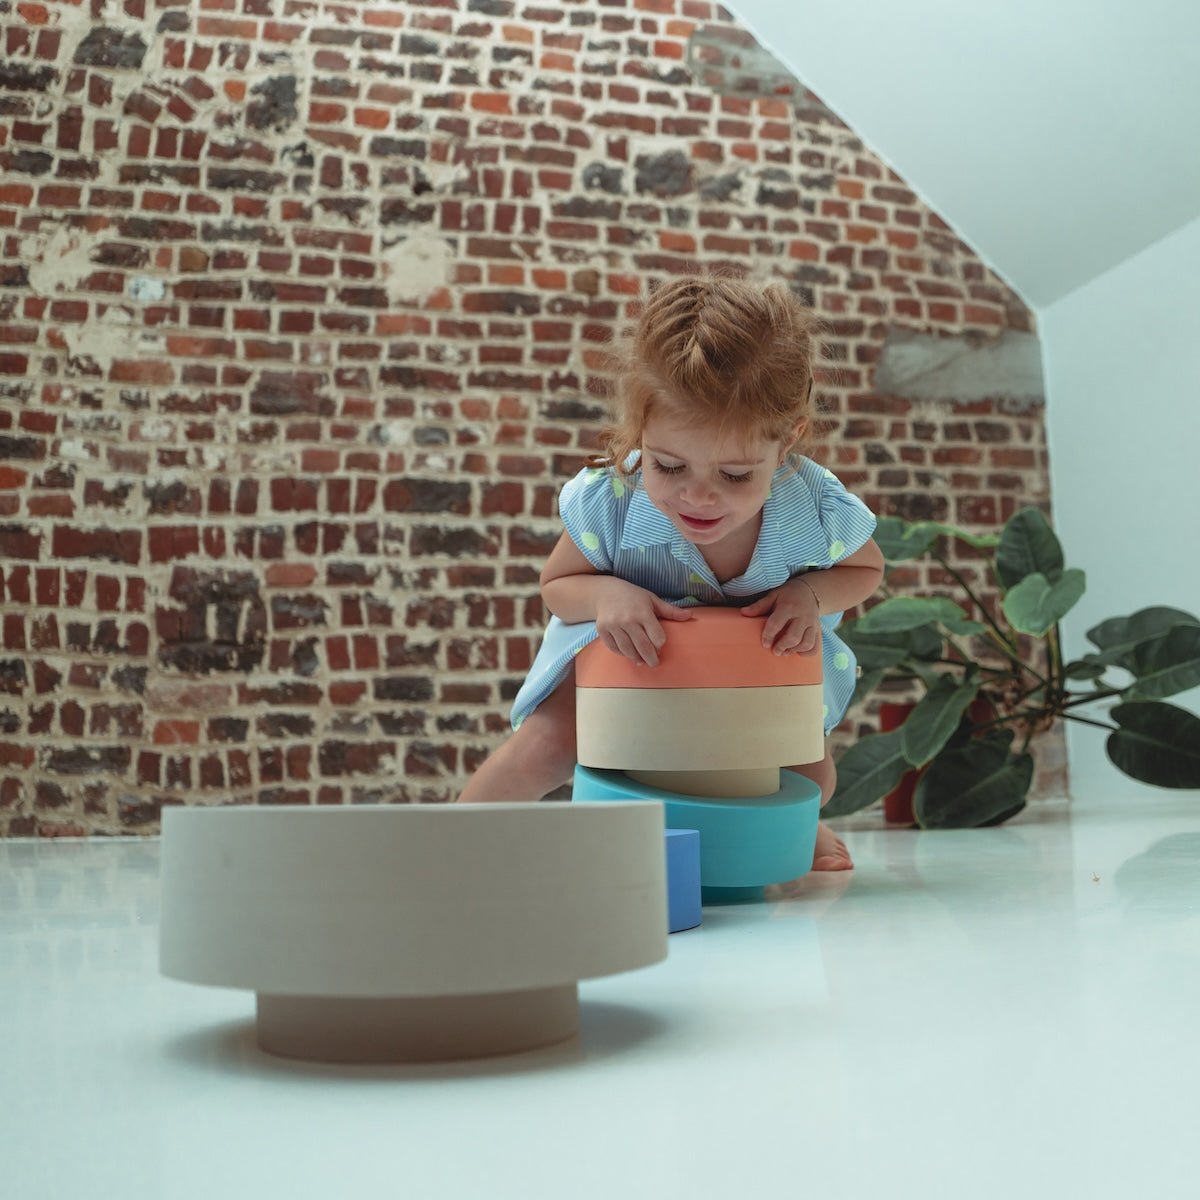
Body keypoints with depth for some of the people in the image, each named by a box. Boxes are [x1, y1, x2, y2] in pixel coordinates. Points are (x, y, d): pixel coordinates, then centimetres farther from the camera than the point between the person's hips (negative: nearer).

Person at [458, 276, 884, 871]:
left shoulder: (822, 512, -32)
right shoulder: (607, 500, -35)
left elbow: (865, 568, -6)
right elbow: (557, 585, -14)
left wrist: (809, 592, -29)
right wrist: (606, 593, -39)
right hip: (632, 649, -2)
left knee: (810, 773, 1)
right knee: (543, 748, -18)